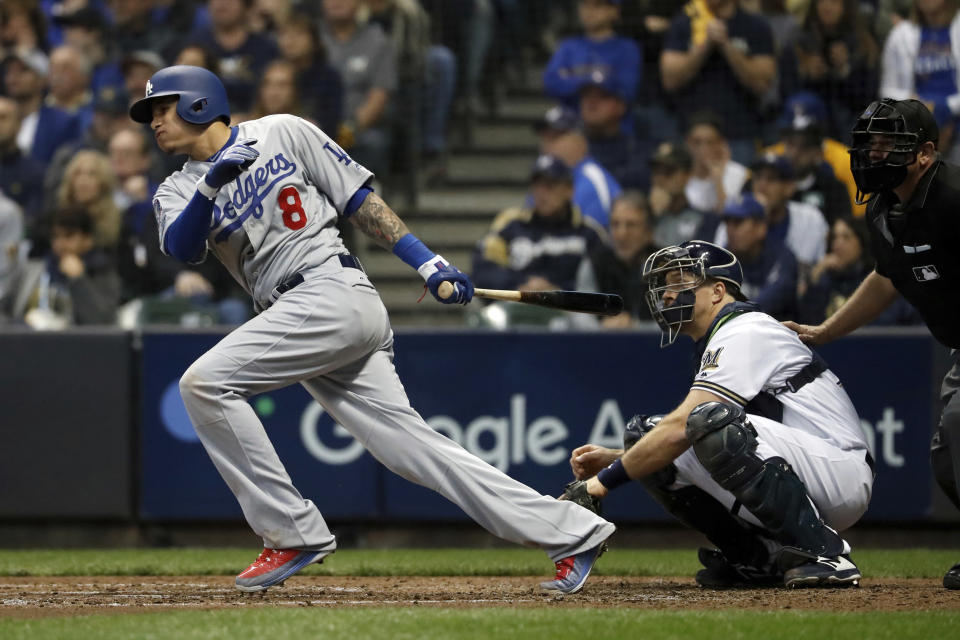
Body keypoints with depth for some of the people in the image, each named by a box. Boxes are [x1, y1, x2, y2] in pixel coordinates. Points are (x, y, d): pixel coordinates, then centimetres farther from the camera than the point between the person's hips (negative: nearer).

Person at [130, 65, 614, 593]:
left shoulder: (284, 134, 7)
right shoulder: (179, 191, 19)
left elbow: (358, 200, 7)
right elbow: (181, 248, -2)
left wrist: (426, 263, 1)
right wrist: (212, 185, -18)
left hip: (333, 291, -6)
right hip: (295, 318, 6)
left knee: (204, 383, -18)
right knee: (410, 445, -3)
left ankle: (294, 534, -15)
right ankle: (571, 534, -1)